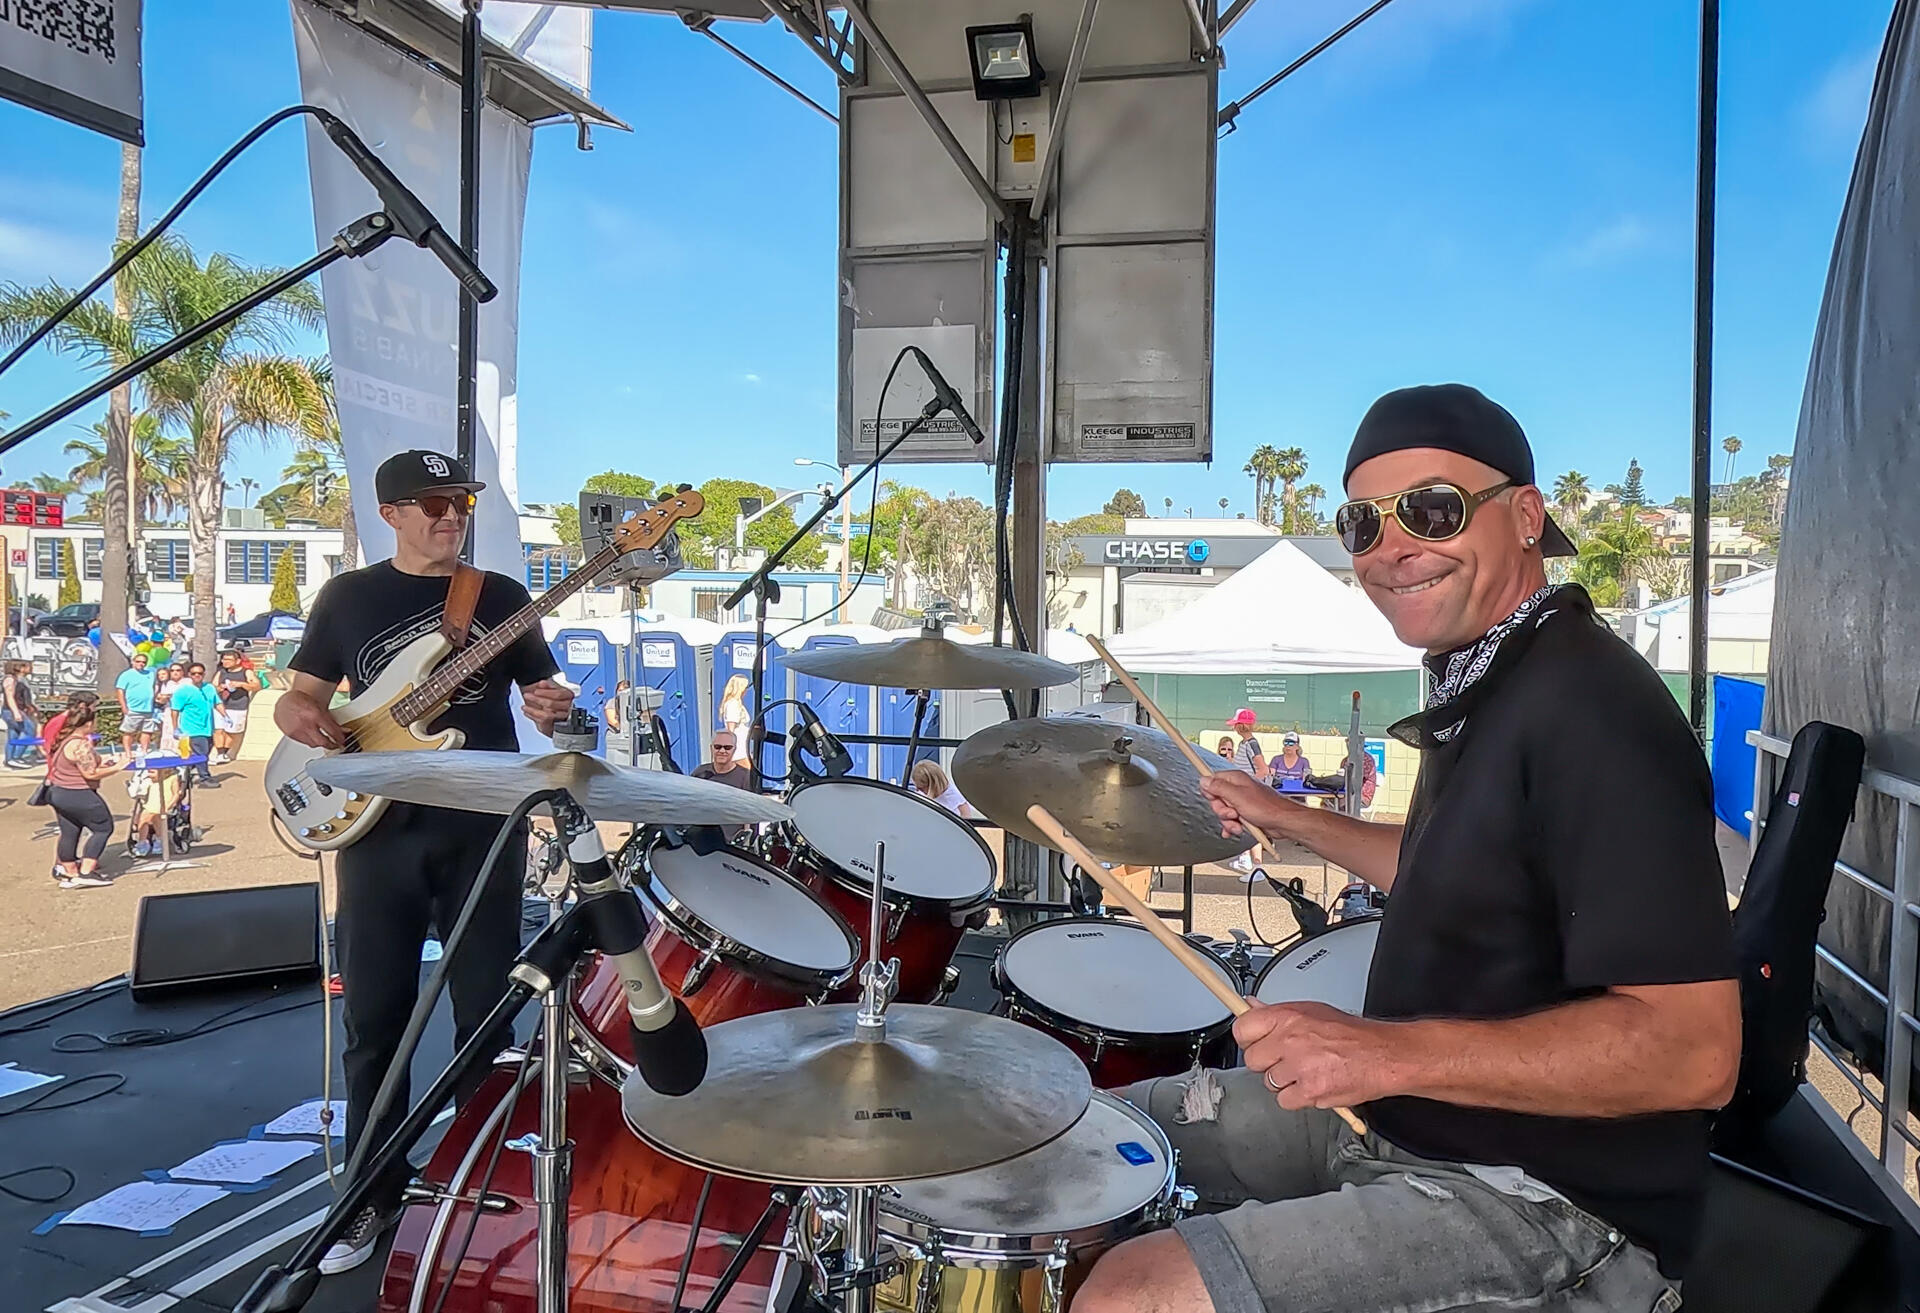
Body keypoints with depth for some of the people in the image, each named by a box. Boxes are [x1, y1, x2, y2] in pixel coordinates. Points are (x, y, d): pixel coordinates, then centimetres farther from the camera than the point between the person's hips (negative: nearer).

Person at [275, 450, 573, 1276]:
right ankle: (374, 1194, 21)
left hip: (484, 826, 0)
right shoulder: (349, 596, 7)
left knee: (485, 1013, 5)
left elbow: (540, 696, 9)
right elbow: (298, 694, 10)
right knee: (376, 1019, 6)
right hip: (379, 825, 0)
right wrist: (302, 717, -13)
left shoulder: (502, 598, 7)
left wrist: (551, 710, -15)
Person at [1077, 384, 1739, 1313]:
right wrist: (1292, 821, 22)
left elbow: (1693, 1049, -29)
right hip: (1402, 1119, 10)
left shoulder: (1589, 712, -24)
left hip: (1548, 1207, -9)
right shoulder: (1479, 682, 7)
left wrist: (1391, 1053, -33)